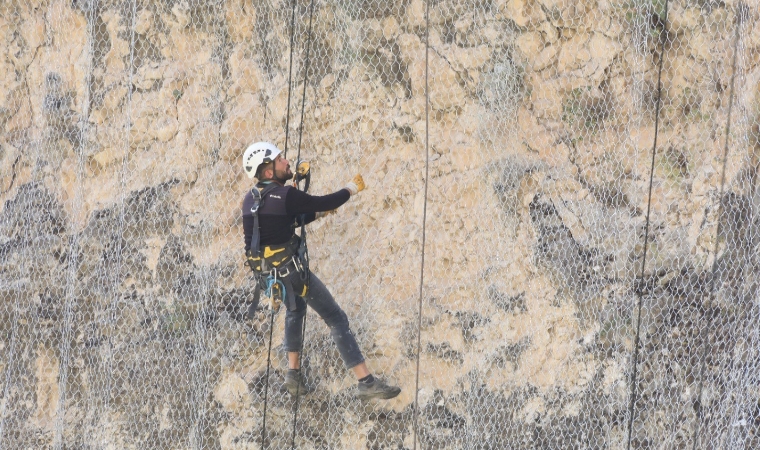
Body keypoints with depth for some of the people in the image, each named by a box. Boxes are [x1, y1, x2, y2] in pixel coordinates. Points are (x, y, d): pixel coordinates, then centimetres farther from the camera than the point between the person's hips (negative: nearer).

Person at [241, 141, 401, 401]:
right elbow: (325, 203, -10)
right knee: (336, 319, -3)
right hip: (291, 269, -8)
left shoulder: (250, 199, 4)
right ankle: (367, 383, -7)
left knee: (295, 309, 34)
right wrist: (351, 189, 8)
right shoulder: (285, 196, -21)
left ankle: (294, 375, 32)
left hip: (266, 270, 8)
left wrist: (318, 214, 20)